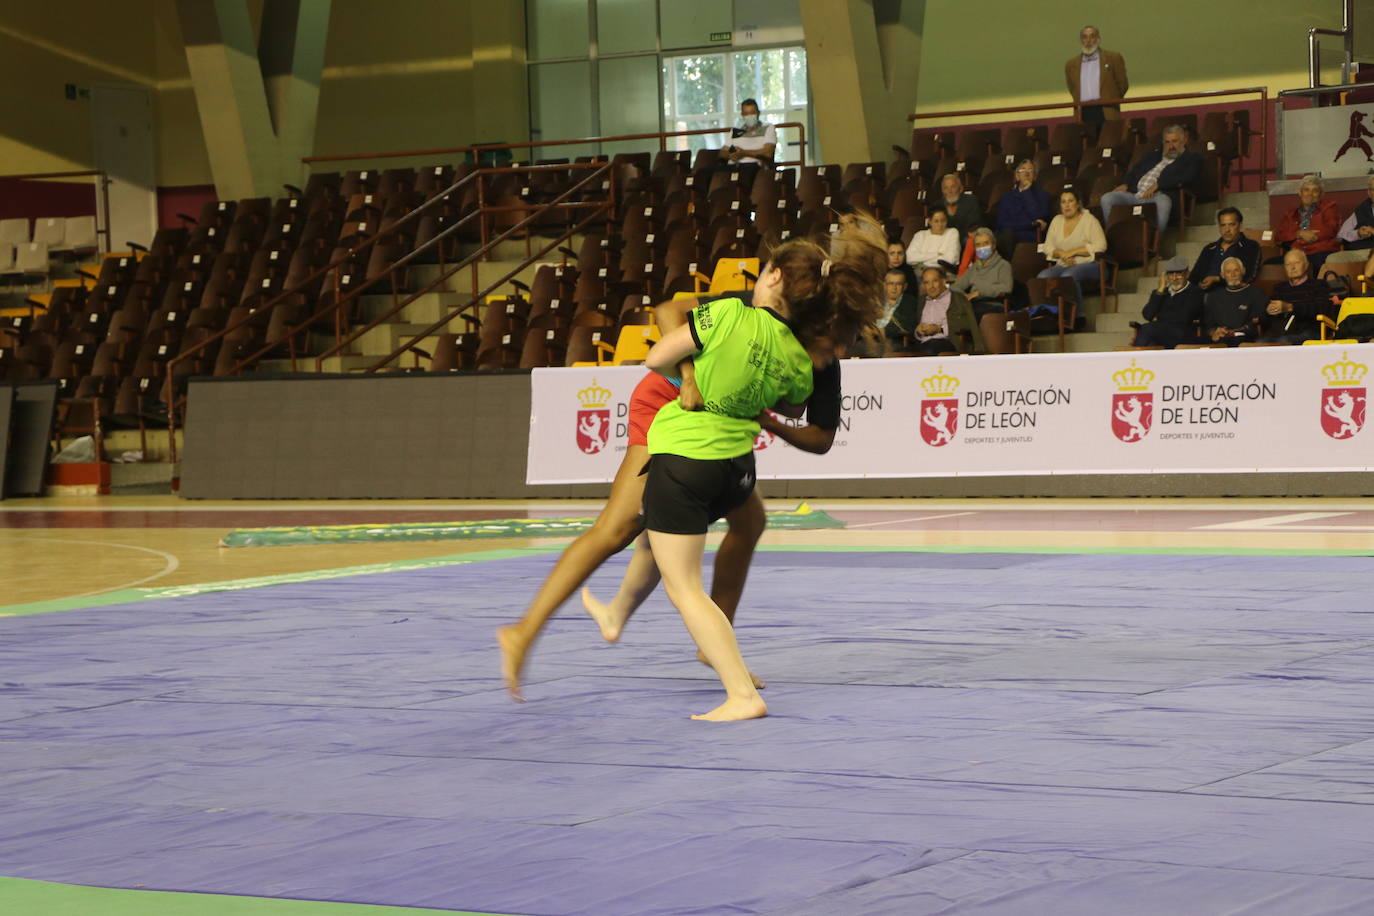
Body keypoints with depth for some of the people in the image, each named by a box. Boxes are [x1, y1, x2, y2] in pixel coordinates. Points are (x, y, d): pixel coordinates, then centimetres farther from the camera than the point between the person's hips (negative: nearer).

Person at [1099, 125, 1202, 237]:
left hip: (1159, 196, -5)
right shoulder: (1153, 155, 32)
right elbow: (1133, 171, 32)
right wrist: (1124, 184, 8)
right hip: (1135, 194, 6)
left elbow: (1187, 179, -4)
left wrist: (1158, 184, -13)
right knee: (1107, 198, -20)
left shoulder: (1192, 159, 15)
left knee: (1163, 202, -42)